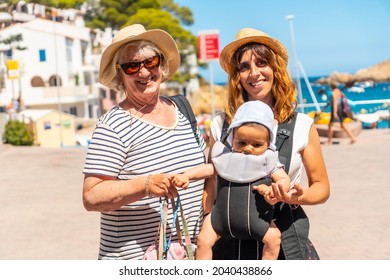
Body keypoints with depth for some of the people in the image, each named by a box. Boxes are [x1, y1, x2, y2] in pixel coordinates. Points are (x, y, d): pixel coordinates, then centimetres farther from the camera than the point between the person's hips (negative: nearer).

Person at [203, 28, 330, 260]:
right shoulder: (221, 125, 0)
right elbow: (211, 187, 8)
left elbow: (322, 187, 4)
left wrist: (299, 197, -16)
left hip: (286, 239, 0)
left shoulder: (302, 125, -2)